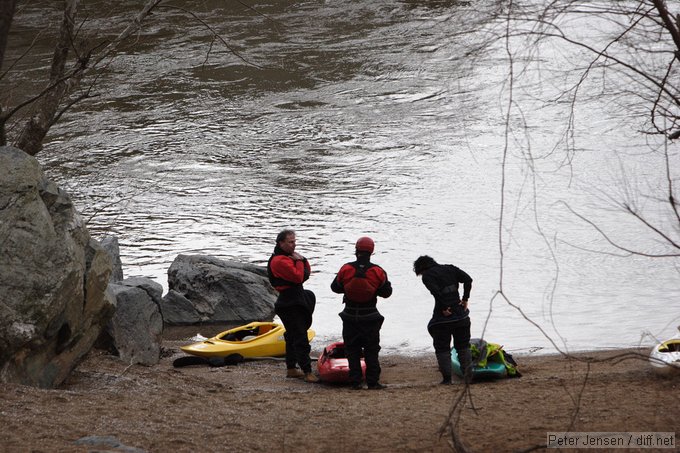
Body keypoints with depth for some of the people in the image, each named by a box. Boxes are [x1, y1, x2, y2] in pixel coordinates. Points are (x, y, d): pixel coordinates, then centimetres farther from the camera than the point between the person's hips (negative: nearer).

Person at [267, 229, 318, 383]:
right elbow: (298, 277, -25)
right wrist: (299, 261, -12)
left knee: (292, 336, 17)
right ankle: (307, 372, -16)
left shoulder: (289, 256, 16)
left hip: (295, 302, 11)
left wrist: (302, 260, -2)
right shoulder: (279, 260, -17)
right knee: (301, 339, -13)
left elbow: (306, 272, 16)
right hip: (289, 303, -11)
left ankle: (291, 369, 25)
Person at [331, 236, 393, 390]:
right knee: (371, 351, 8)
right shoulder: (378, 271, -11)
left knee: (352, 350, 9)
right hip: (370, 317, -1)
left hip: (350, 316, 1)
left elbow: (335, 287, 2)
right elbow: (386, 292, -1)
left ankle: (355, 382, 6)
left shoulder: (346, 269, -10)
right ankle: (373, 381, 6)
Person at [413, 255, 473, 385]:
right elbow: (468, 279, 3)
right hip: (460, 314, 5)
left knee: (442, 348, 6)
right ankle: (468, 371, 5)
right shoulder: (449, 268, 13)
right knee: (463, 346, 17)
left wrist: (443, 308, -15)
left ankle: (447, 378, 2)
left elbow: (435, 291, -21)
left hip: (443, 316, -5)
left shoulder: (427, 275, -3)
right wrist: (465, 299, 4)